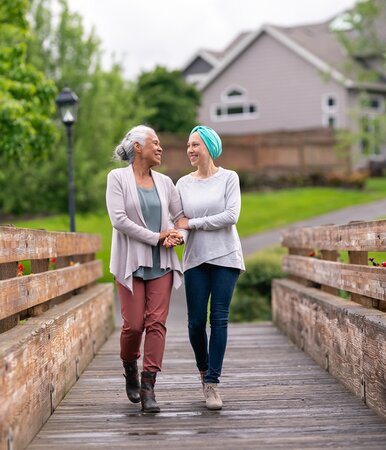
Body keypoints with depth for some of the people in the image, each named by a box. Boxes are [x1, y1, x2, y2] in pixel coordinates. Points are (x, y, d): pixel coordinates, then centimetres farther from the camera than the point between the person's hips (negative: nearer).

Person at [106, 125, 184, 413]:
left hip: (161, 262, 4)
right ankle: (130, 369, 26)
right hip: (131, 261, -3)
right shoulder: (118, 178, -2)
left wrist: (178, 234, -8)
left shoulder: (164, 182, 12)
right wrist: (157, 237, -12)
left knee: (157, 322, -6)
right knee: (134, 324, -4)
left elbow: (181, 215, 15)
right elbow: (119, 219, -12)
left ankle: (148, 388, -4)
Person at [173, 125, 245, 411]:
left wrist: (193, 223, -10)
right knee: (196, 321, 0)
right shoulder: (183, 184, 9)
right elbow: (177, 219, 7)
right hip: (195, 258, 2)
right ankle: (204, 370, 27)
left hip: (225, 257, -2)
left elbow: (231, 216, -11)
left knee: (219, 320, -5)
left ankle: (212, 384, 0)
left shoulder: (228, 178, 0)